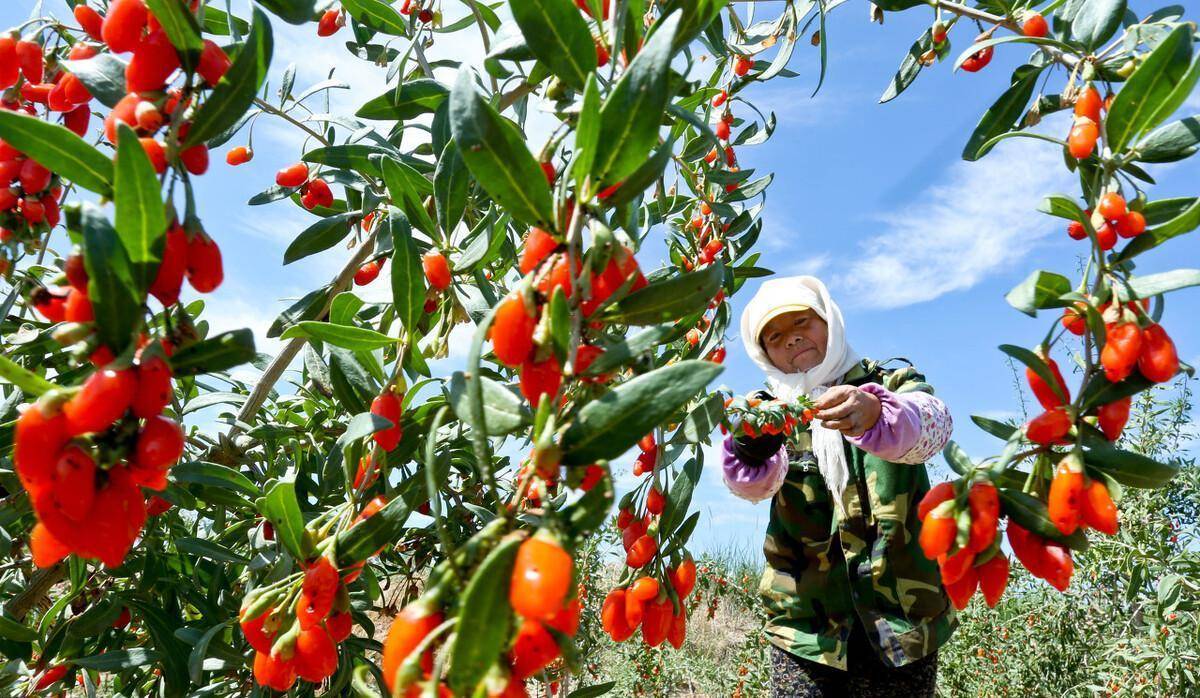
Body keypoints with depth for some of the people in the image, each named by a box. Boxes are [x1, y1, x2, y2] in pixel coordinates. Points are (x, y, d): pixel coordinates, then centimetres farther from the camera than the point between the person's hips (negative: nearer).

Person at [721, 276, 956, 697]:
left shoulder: (893, 381, 5)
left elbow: (933, 424, -19)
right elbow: (754, 485, -14)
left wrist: (876, 414, -40)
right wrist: (751, 456, -37)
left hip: (902, 615, 0)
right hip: (805, 624, 1)